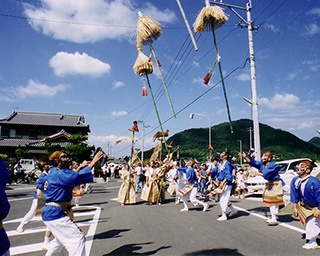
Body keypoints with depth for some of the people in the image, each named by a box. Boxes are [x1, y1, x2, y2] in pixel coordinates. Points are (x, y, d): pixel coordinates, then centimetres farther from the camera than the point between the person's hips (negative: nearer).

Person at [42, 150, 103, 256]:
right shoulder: (58, 174, -21)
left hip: (52, 213, 11)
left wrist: (80, 168, 12)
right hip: (55, 214, -11)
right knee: (78, 239, -11)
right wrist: (92, 163, -32)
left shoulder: (55, 173, 10)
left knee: (61, 238, 33)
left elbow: (70, 177, 25)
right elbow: (76, 177, -35)